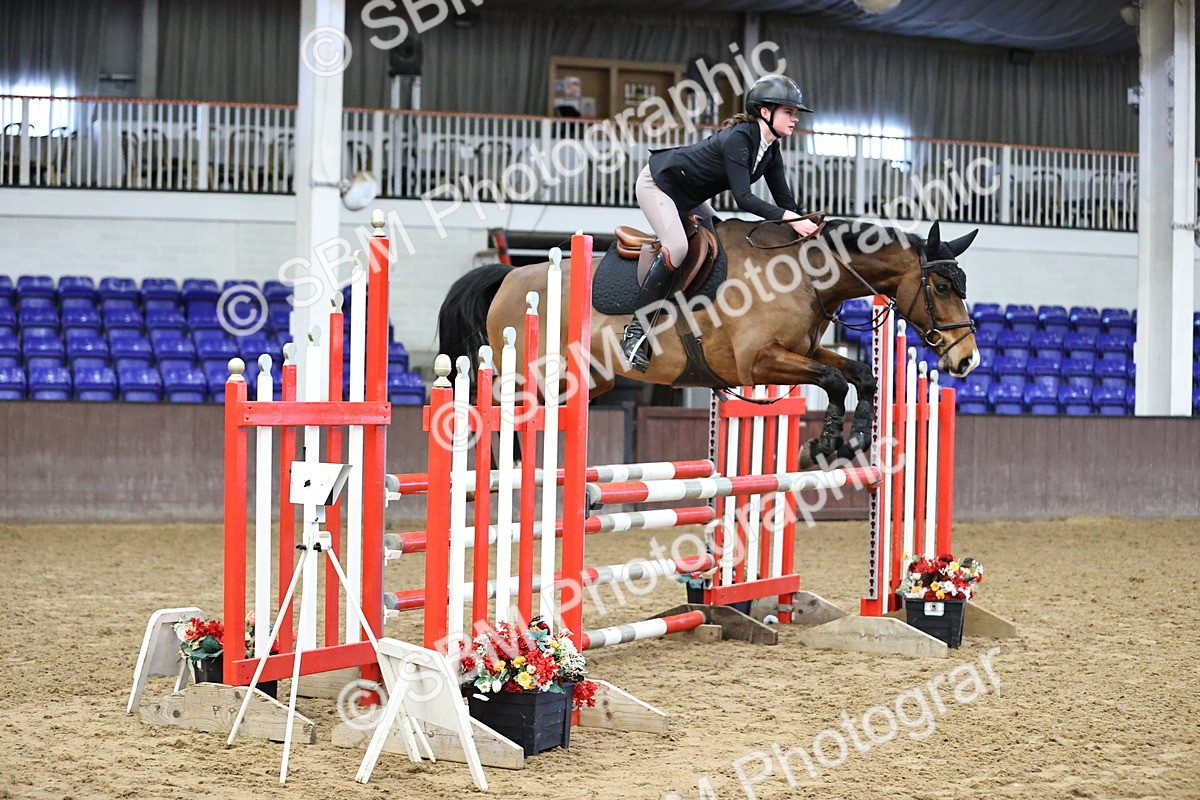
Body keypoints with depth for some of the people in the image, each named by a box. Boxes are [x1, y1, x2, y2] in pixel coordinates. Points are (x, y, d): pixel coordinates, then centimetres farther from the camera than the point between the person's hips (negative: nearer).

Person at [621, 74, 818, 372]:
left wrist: (805, 227, -15)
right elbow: (744, 198, -38)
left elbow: (785, 200, -1)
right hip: (658, 183, -10)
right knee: (677, 248, -26)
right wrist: (789, 218, -45)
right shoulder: (738, 139, -30)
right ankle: (635, 331, -22)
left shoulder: (771, 151, -3)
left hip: (689, 197, 10)